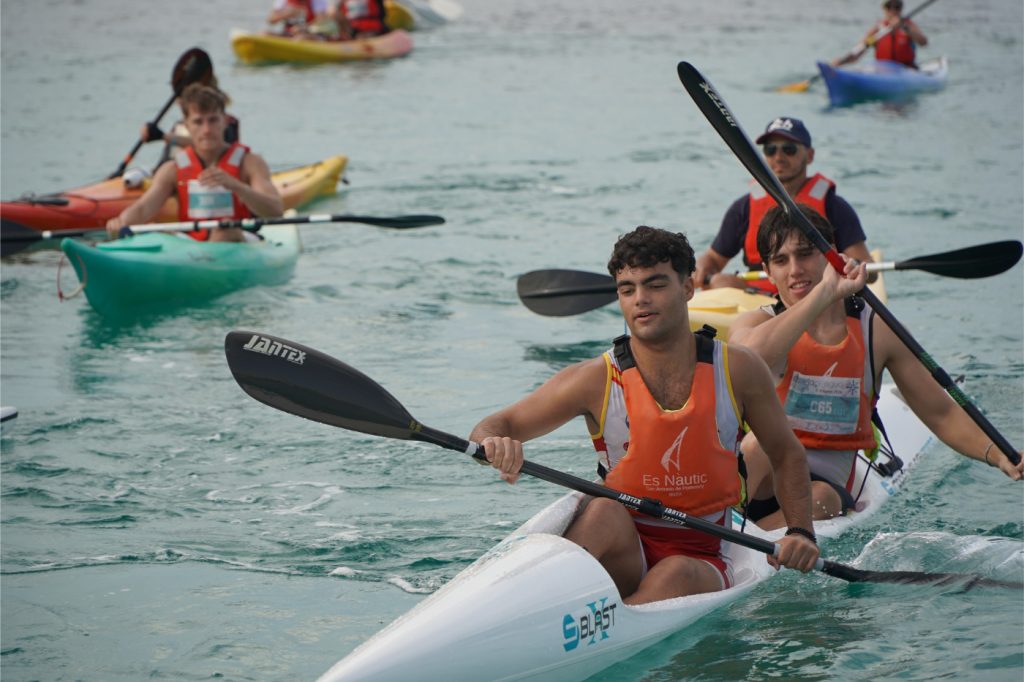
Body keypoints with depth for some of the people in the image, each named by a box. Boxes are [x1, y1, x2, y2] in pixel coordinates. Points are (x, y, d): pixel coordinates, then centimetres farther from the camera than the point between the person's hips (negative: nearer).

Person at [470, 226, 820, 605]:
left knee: (678, 576, -35)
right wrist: (495, 445, -27)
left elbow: (786, 454, 13)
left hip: (701, 560, 0)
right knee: (605, 512, -33)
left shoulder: (738, 371, -1)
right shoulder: (597, 381, -5)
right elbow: (495, 426, -3)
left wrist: (800, 532, -1)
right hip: (626, 555, 0)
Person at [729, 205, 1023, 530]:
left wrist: (998, 455, -9)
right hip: (758, 483, -2)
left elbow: (941, 414, 9)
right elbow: (750, 358, -30)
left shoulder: (876, 331, 6)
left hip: (830, 487, 2)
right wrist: (825, 292, -31)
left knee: (822, 499, -32)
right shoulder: (755, 323, -2)